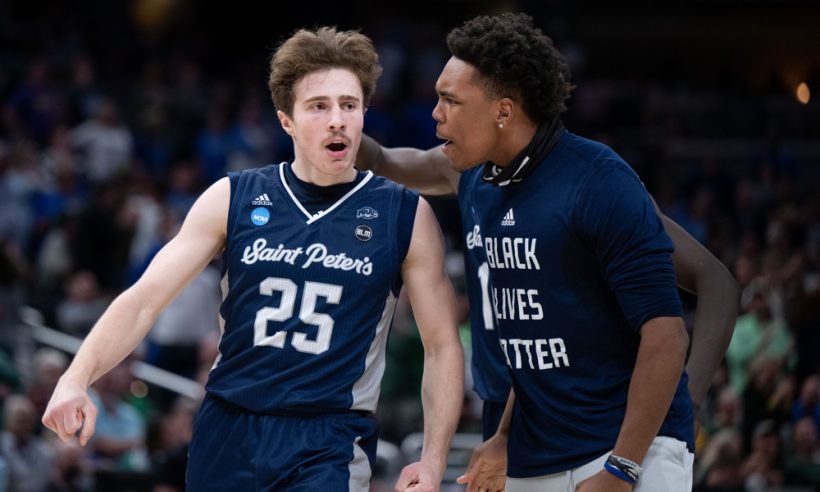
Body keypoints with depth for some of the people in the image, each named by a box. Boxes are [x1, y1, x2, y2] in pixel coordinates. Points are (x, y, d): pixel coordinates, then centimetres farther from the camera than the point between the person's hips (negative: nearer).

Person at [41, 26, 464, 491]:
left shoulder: (406, 216, -1)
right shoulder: (233, 199, 3)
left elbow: (443, 345, 4)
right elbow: (144, 300, 0)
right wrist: (76, 379, -16)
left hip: (330, 444, -2)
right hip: (227, 434, 2)